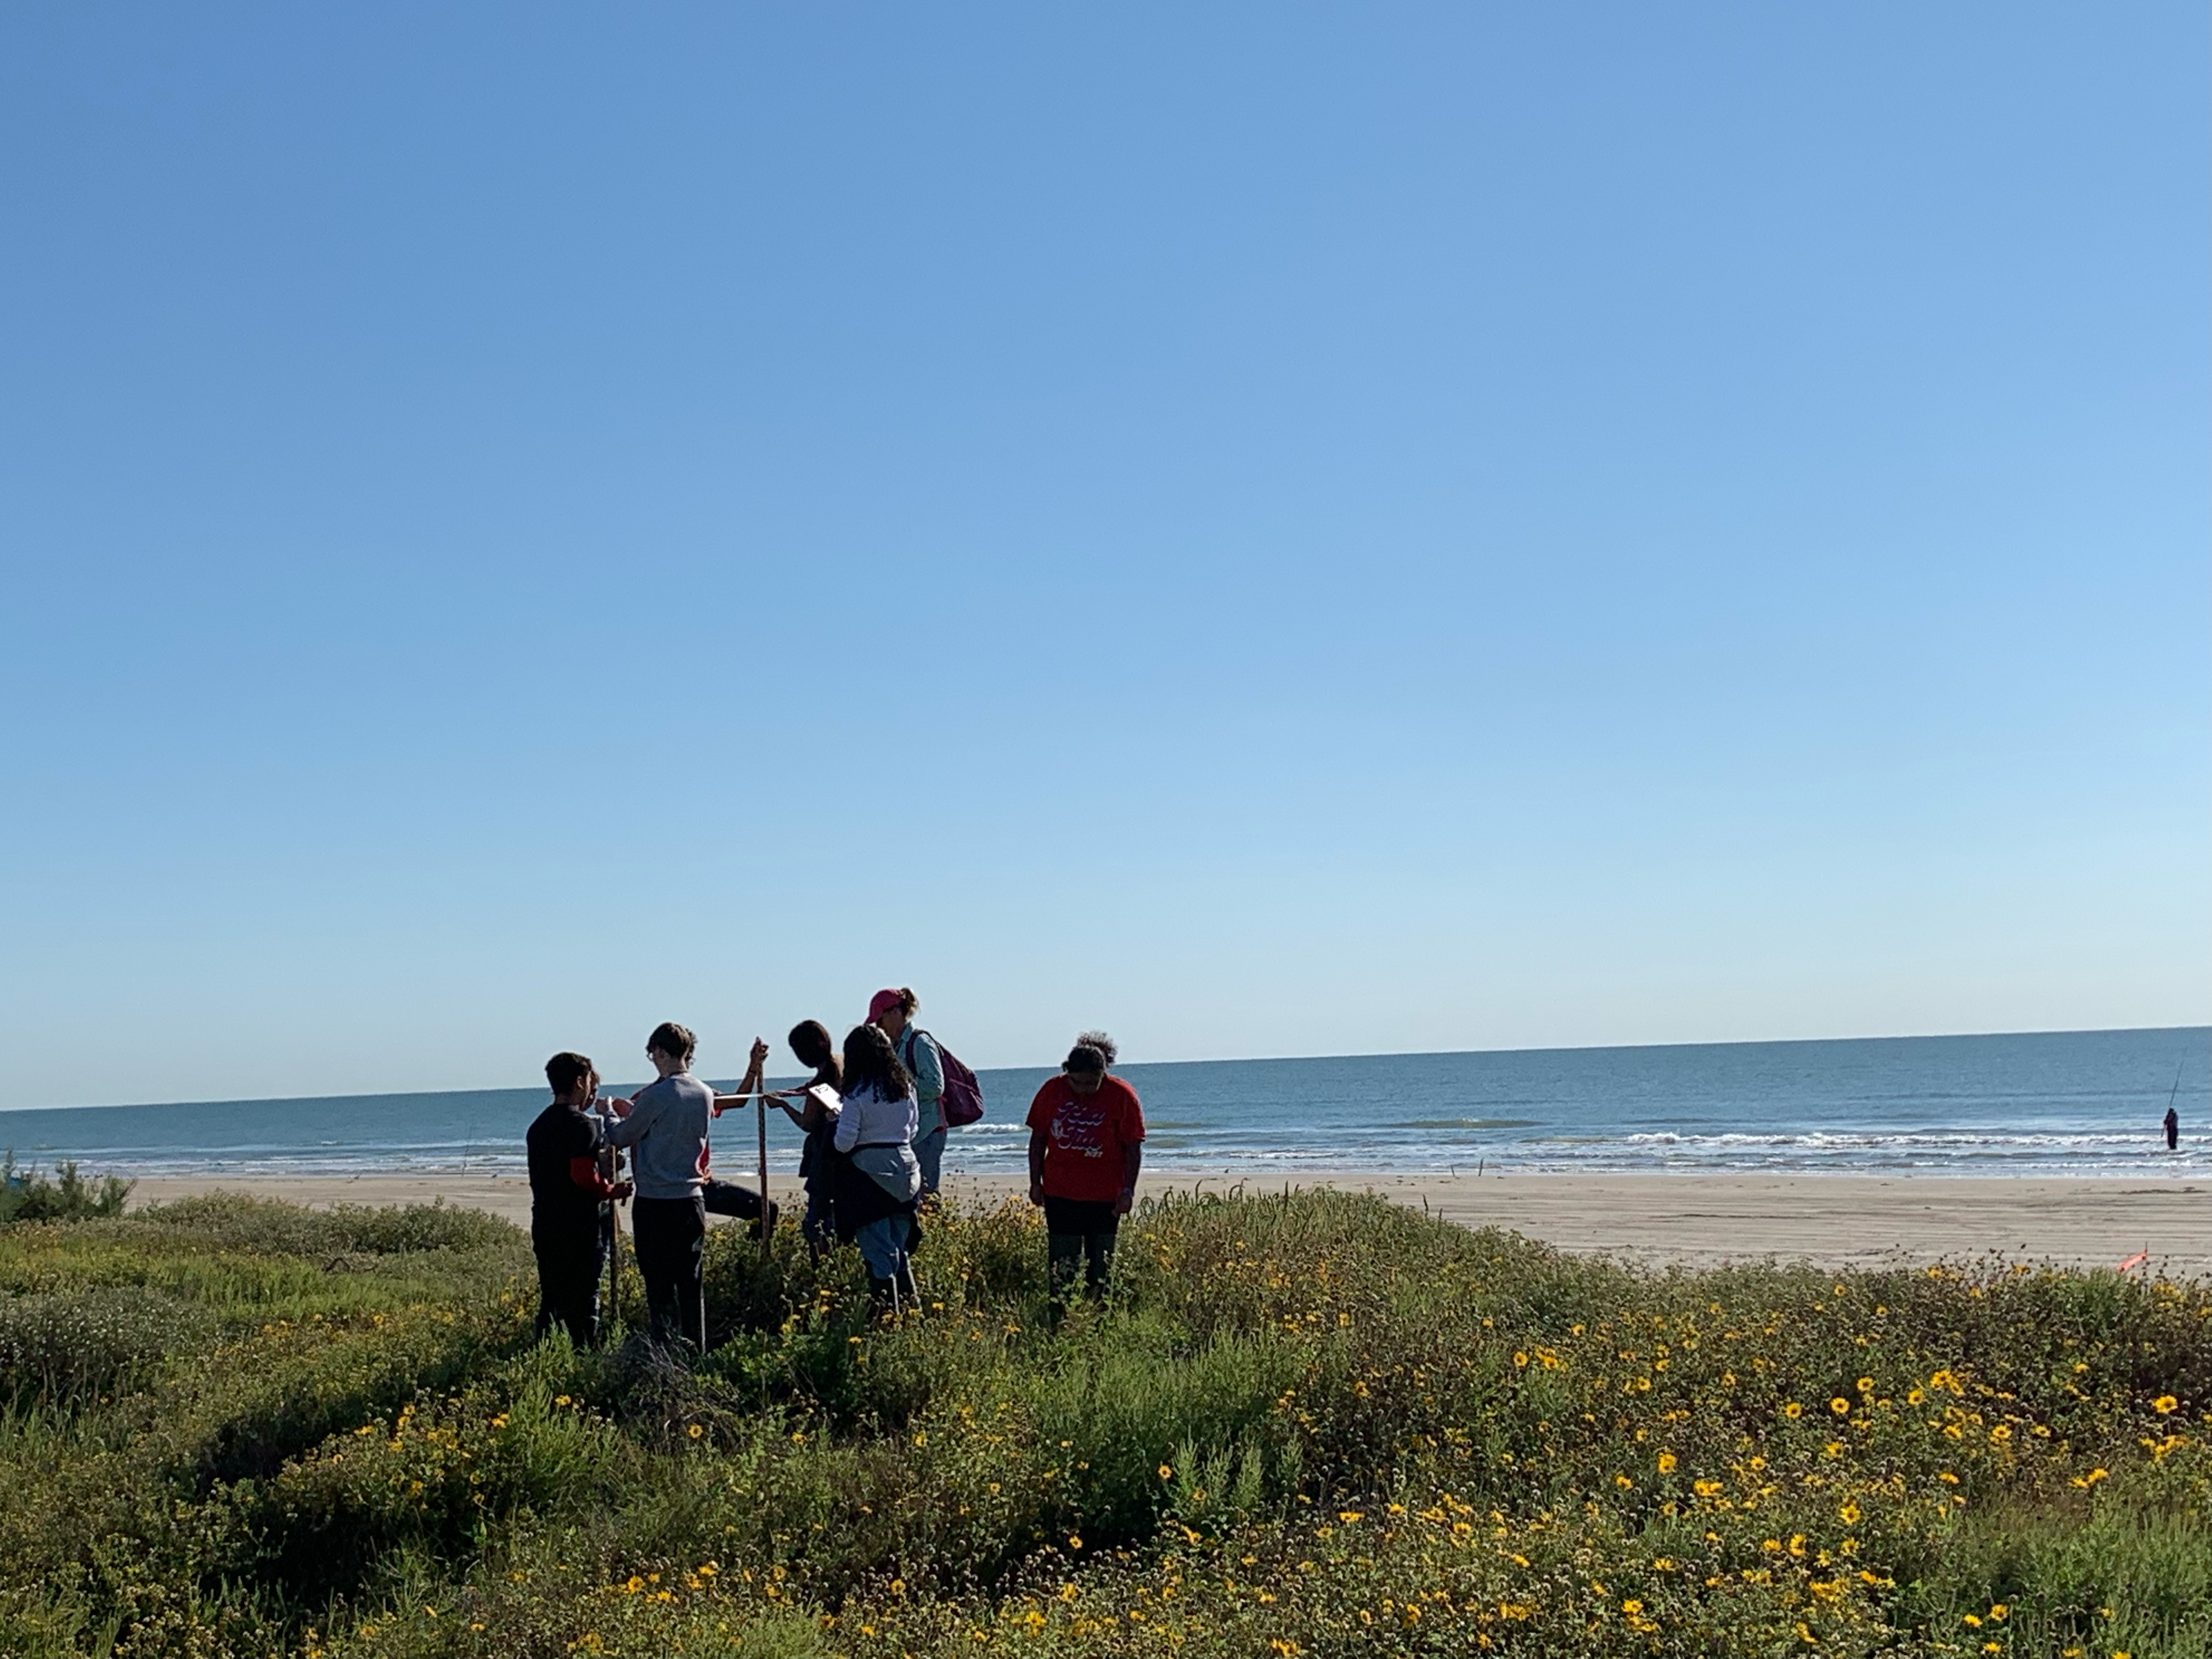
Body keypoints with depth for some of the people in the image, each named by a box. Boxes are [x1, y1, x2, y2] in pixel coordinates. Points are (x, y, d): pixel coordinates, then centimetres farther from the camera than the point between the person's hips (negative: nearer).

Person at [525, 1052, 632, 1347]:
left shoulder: (538, 1126, 12)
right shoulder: (583, 1125, -12)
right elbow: (583, 1176, -21)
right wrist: (612, 1191, -5)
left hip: (545, 1227, 7)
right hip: (580, 1229, -7)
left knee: (550, 1301, 12)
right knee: (584, 1303, -3)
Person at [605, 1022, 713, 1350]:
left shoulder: (657, 1095, -14)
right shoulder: (705, 1095, 6)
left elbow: (621, 1137, -2)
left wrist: (609, 1114, 18)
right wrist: (632, 1111, 28)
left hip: (654, 1202, -6)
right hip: (691, 1200, 6)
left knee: (660, 1286, 2)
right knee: (691, 1284, 11)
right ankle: (697, 1352, 13)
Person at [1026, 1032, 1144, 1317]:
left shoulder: (1122, 1096, -7)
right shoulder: (1052, 1090, -1)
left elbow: (1134, 1147, -3)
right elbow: (1038, 1139, 7)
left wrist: (1128, 1190, -8)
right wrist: (1036, 1183, 6)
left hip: (1105, 1197, -1)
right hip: (1060, 1194, 2)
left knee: (1100, 1266, 4)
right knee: (1062, 1265, 2)